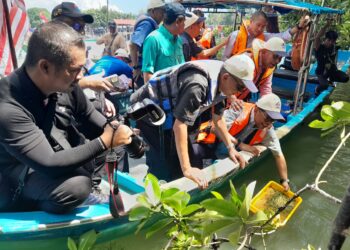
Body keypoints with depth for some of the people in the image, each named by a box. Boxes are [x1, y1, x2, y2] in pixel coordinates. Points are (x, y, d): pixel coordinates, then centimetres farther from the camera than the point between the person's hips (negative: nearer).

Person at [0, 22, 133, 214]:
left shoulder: (63, 83, -15)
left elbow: (89, 115, 3)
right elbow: (50, 164, -35)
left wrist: (113, 131, -13)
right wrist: (105, 141, -31)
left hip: (66, 153, 7)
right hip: (24, 171, -6)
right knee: (75, 186, -33)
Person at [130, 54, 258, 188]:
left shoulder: (219, 82, -4)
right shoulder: (198, 85, -34)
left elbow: (218, 118, 8)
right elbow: (180, 125, -33)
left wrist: (231, 148, 7)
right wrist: (187, 169, -31)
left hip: (167, 111, 9)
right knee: (167, 167, -11)